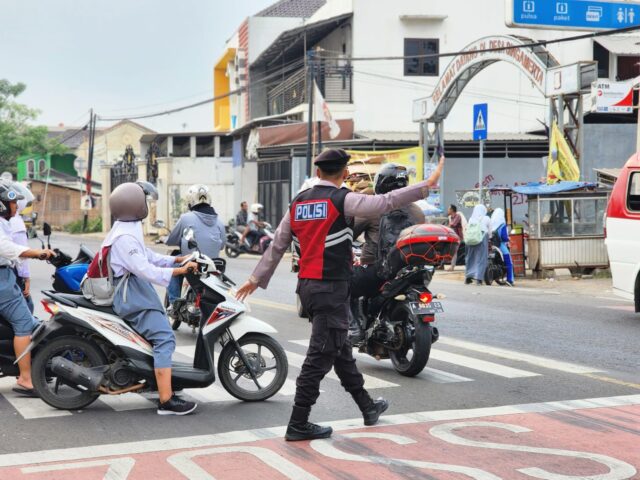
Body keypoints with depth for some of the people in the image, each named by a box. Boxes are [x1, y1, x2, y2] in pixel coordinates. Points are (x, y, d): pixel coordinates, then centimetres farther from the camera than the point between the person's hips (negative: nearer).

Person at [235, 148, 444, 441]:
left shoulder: (298, 202, 10)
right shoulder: (342, 200, -11)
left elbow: (277, 245, 14)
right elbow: (385, 202, -21)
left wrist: (256, 279, 21)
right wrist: (427, 185, -18)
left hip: (307, 285, 8)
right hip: (332, 288, -8)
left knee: (341, 350, 18)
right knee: (320, 356, -4)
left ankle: (367, 407, 32)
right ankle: (298, 425, -2)